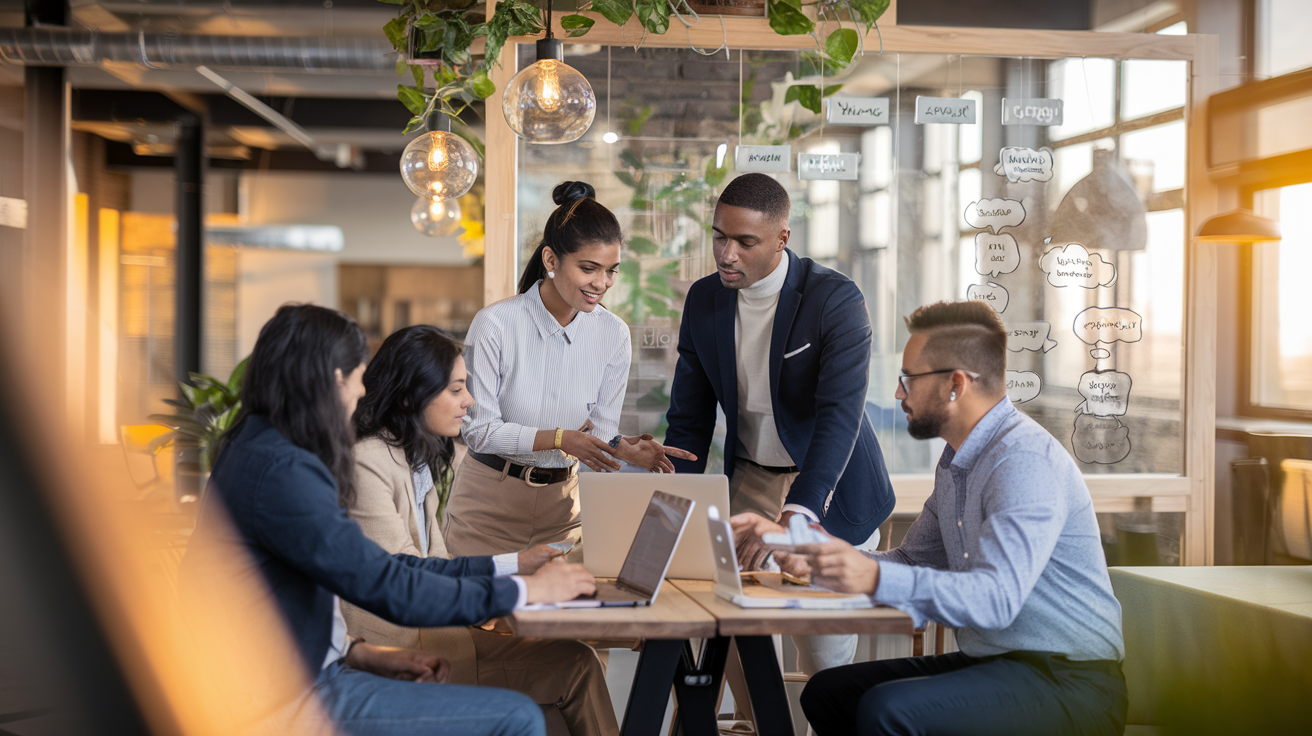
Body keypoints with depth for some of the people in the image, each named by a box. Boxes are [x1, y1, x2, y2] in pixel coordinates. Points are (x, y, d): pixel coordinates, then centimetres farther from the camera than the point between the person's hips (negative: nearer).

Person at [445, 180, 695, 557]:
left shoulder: (613, 334, -5)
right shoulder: (496, 324, -16)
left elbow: (600, 431, 0)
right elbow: (479, 431, -15)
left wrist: (625, 449, -22)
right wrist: (558, 438, -27)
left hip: (561, 503, 3)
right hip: (488, 503, -3)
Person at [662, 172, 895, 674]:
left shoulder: (836, 300, -18)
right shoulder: (703, 300, -2)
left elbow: (840, 416, -29)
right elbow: (689, 419, 5)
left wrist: (791, 521, -41)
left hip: (829, 488, -4)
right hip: (751, 478, 4)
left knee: (825, 648, -4)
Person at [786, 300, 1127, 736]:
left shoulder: (1027, 459, -19)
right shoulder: (956, 462, 14)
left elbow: (996, 598, -31)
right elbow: (914, 560, 19)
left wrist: (876, 579, -41)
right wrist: (826, 561, 2)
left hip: (1065, 680, -9)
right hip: (990, 663, 10)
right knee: (826, 693, 3)